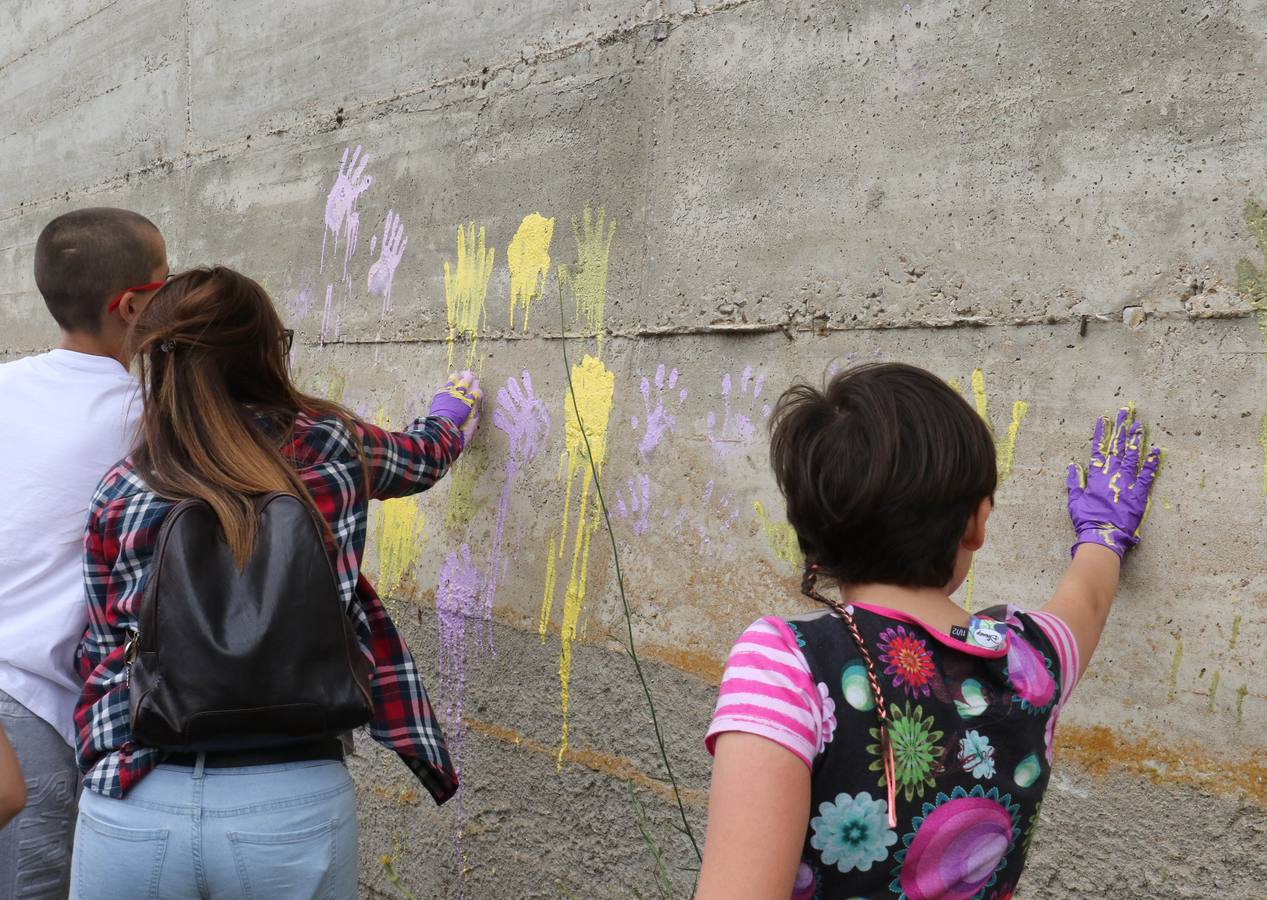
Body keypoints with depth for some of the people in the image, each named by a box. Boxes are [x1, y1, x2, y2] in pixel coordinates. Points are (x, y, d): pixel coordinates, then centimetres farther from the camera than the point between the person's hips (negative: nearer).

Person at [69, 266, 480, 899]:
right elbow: (418, 458, 22)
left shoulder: (120, 495, 0)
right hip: (293, 805, 0)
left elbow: (105, 651, 8)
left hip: (136, 805, 1)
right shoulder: (327, 448, 0)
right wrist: (450, 421, 44)